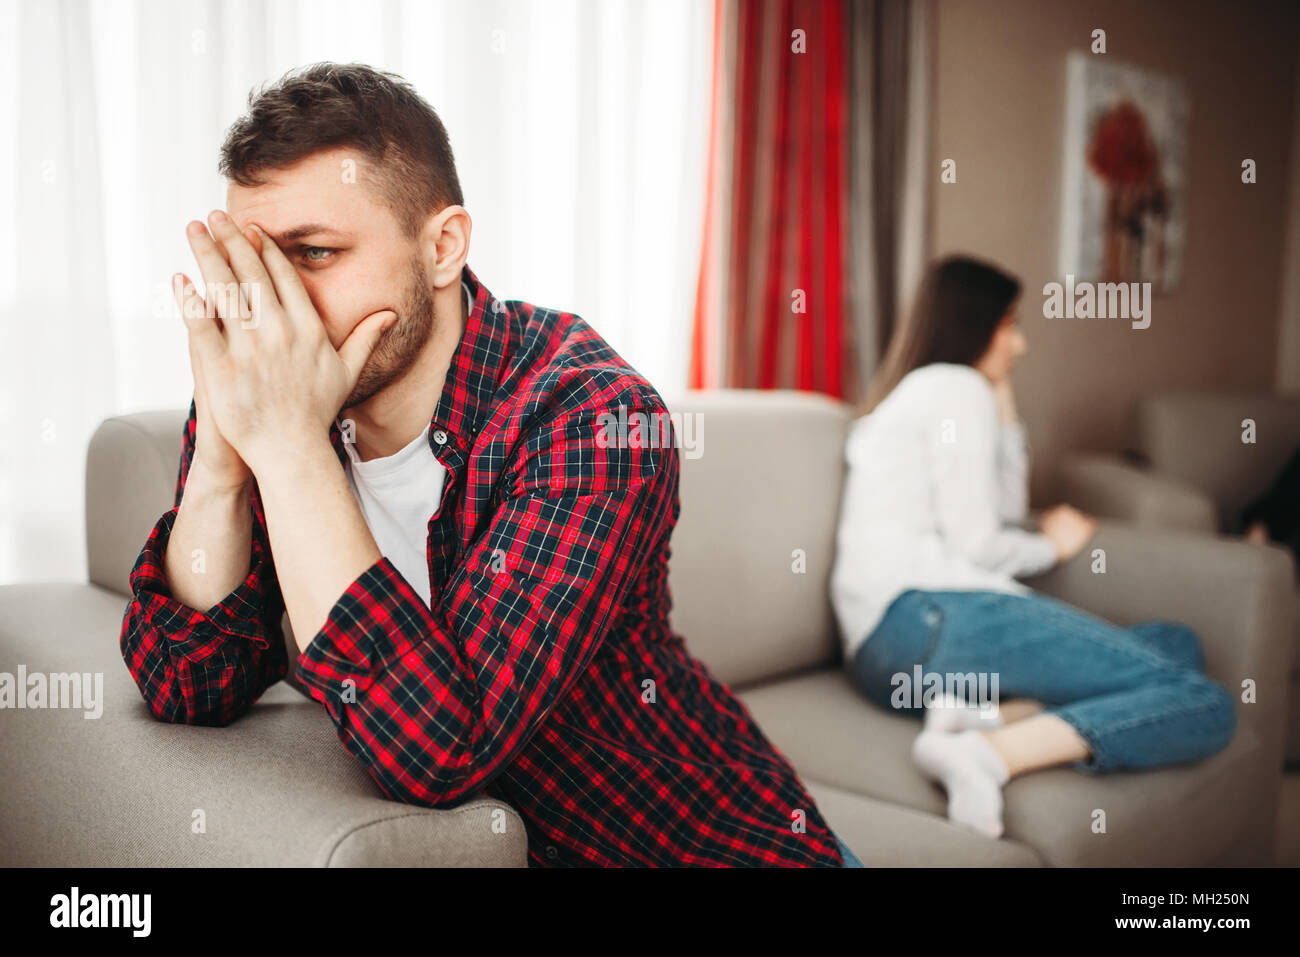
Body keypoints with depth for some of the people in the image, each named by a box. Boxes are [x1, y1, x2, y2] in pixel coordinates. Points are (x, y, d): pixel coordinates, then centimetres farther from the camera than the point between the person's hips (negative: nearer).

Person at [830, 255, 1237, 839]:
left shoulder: (906, 396, 31)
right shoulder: (957, 387, 2)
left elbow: (1006, 509, 27)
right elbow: (976, 543, -6)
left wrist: (1003, 402, 27)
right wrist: (1054, 546, 14)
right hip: (926, 614, -9)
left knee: (1177, 643, 5)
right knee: (1203, 703, -16)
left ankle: (989, 713, -17)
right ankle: (987, 753, -32)